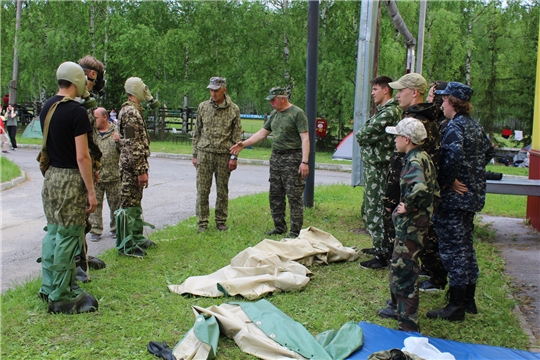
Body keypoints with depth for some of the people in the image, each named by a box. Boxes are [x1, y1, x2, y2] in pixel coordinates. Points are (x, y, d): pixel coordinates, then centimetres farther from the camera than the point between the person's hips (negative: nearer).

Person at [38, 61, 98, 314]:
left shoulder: (47, 107, 9)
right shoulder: (76, 111, -16)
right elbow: (82, 156, -19)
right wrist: (91, 191, -15)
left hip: (50, 176, 8)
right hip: (70, 179, -8)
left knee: (53, 232, 17)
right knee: (67, 237, -1)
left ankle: (48, 287, 28)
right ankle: (61, 297, 7)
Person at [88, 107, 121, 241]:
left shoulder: (116, 131, 2)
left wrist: (119, 141, -21)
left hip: (113, 175, -2)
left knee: (115, 203, 8)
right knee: (95, 203, 4)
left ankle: (116, 228, 22)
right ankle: (95, 230, 12)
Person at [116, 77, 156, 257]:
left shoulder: (134, 110, 17)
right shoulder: (130, 112, -17)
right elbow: (133, 145, -22)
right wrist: (141, 171, -23)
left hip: (134, 167, 11)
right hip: (132, 167, -11)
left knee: (135, 202, 18)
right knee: (128, 204, -4)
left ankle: (137, 237, 29)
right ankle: (126, 246, 3)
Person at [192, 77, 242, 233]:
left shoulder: (234, 109, 0)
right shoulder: (203, 107, 5)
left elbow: (237, 135, 1)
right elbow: (197, 132, 9)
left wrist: (234, 157, -5)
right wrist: (195, 154, 6)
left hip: (224, 155, -1)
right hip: (204, 154, 1)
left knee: (222, 191, 7)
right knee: (202, 190, 1)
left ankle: (221, 221, 21)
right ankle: (203, 222, 10)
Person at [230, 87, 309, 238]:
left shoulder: (297, 113, -9)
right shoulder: (275, 114, 14)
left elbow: (305, 138, -14)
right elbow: (262, 132, 21)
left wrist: (304, 162, -21)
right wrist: (243, 144, 13)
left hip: (292, 158, -8)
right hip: (276, 157, 8)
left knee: (294, 196, -6)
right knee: (275, 194, 10)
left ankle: (296, 231, 0)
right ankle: (279, 227, 20)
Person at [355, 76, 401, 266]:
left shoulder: (390, 111, -16)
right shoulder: (382, 110, 19)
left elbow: (363, 135, -19)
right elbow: (362, 135, 16)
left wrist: (361, 135, 0)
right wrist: (365, 136, -3)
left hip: (379, 167, -11)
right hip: (372, 166, 11)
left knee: (376, 210, -7)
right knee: (369, 208, 18)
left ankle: (382, 255, -1)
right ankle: (379, 246, 30)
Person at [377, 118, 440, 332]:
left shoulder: (414, 162, -19)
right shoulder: (423, 158, 11)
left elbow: (420, 188, -40)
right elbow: (434, 192, 17)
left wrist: (408, 207, -25)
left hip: (410, 225, -10)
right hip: (416, 222, 10)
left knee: (404, 270, -4)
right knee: (398, 266, 22)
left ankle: (408, 323, 3)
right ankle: (399, 307, 38)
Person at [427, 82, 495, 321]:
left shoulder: (454, 127, -16)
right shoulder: (476, 127, 11)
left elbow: (454, 156, -32)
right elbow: (489, 152, 22)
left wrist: (446, 182, -20)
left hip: (454, 197, -9)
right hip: (473, 195, 9)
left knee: (453, 249, -2)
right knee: (466, 246, 17)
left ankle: (456, 307, 4)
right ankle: (469, 300, 27)